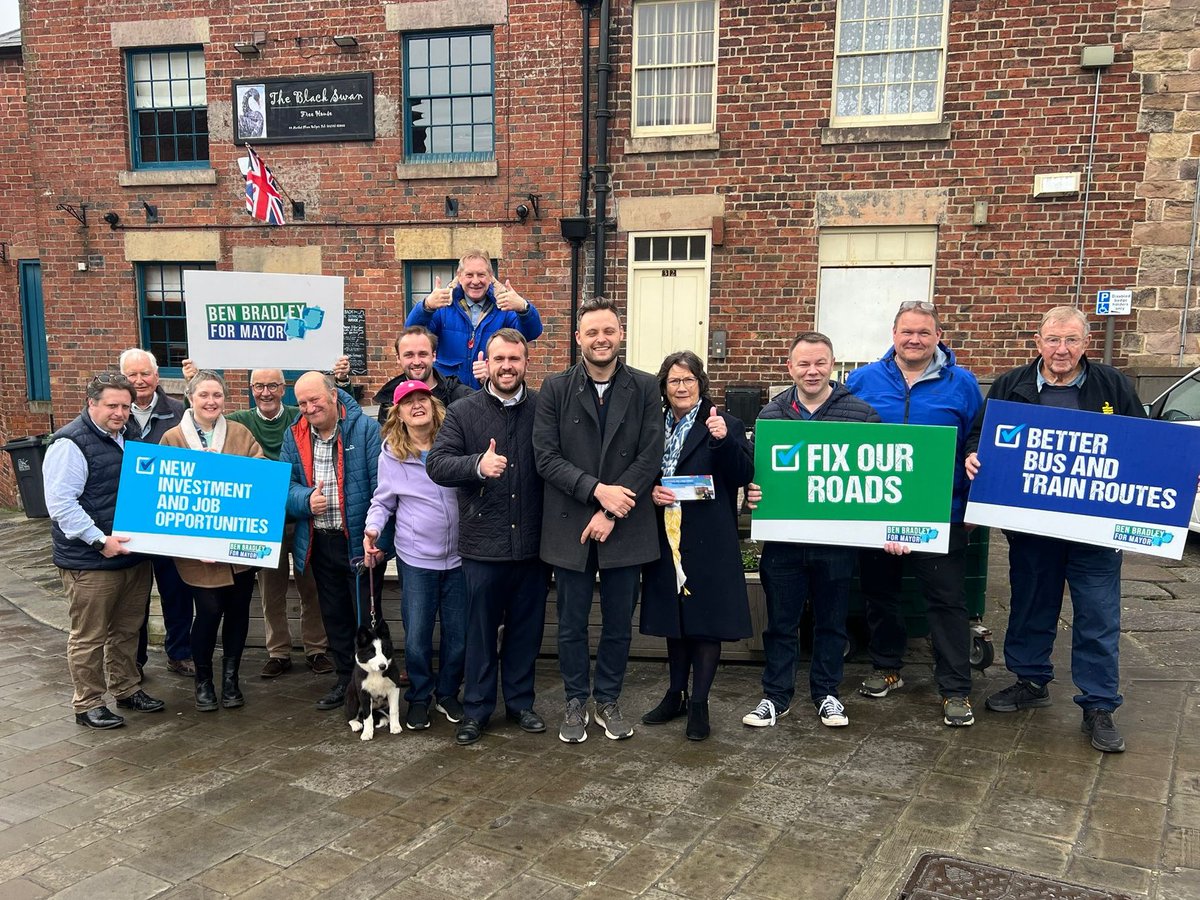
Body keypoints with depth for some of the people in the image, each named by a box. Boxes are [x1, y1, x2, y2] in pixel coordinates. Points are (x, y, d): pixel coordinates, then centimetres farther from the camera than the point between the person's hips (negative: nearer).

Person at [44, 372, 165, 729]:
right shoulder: (71, 444, -13)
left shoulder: (128, 437, 12)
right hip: (90, 562, -8)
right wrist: (100, 541, -23)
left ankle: (127, 689, 33)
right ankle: (88, 704, 16)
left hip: (134, 554, 8)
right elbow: (60, 503, -19)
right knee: (89, 636, 4)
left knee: (127, 630, 18)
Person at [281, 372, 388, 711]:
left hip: (360, 541, -5)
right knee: (334, 616, 18)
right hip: (320, 544, 6)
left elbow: (380, 488, -14)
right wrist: (306, 500, -18)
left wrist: (377, 539, -18)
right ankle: (345, 679, 32)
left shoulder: (366, 429, -10)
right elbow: (285, 484, 5)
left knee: (367, 618, 2)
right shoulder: (294, 436, 6)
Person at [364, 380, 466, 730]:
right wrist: (373, 528, -9)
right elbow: (383, 501, 8)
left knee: (458, 634, 9)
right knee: (417, 636, 4)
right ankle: (419, 698, 24)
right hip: (417, 559, -1)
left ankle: (448, 694, 29)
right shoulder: (391, 455, -1)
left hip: (458, 555, 1)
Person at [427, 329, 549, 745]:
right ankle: (477, 709, 26)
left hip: (531, 542, 1)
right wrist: (477, 464, -28)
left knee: (526, 629, 15)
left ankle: (520, 702, 32)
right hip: (483, 544, -1)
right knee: (481, 630, 11)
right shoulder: (462, 412, -1)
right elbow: (437, 464, -9)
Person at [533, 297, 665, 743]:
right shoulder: (556, 388, -1)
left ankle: (608, 701, 29)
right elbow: (546, 456, -6)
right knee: (572, 625, 10)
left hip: (626, 527, 0)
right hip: (570, 525, 0)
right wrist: (596, 489, -17)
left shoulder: (645, 388, 0)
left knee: (618, 623, 12)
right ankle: (576, 702, 28)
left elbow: (650, 458, -6)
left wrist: (611, 512, -12)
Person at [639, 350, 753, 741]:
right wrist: (651, 493, -8)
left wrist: (724, 440, -26)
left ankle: (699, 703, 15)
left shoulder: (724, 424, -3)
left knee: (706, 620, 3)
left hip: (708, 542, -4)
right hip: (666, 538, 4)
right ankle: (675, 694, 30)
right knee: (674, 619, 15)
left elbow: (743, 476, -12)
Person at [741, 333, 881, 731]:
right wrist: (752, 494, -12)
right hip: (782, 538, 1)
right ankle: (776, 696, 25)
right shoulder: (771, 414, 4)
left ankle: (827, 694, 31)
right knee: (780, 621, 11)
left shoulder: (860, 413, -2)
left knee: (831, 621, 14)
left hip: (836, 538, -1)